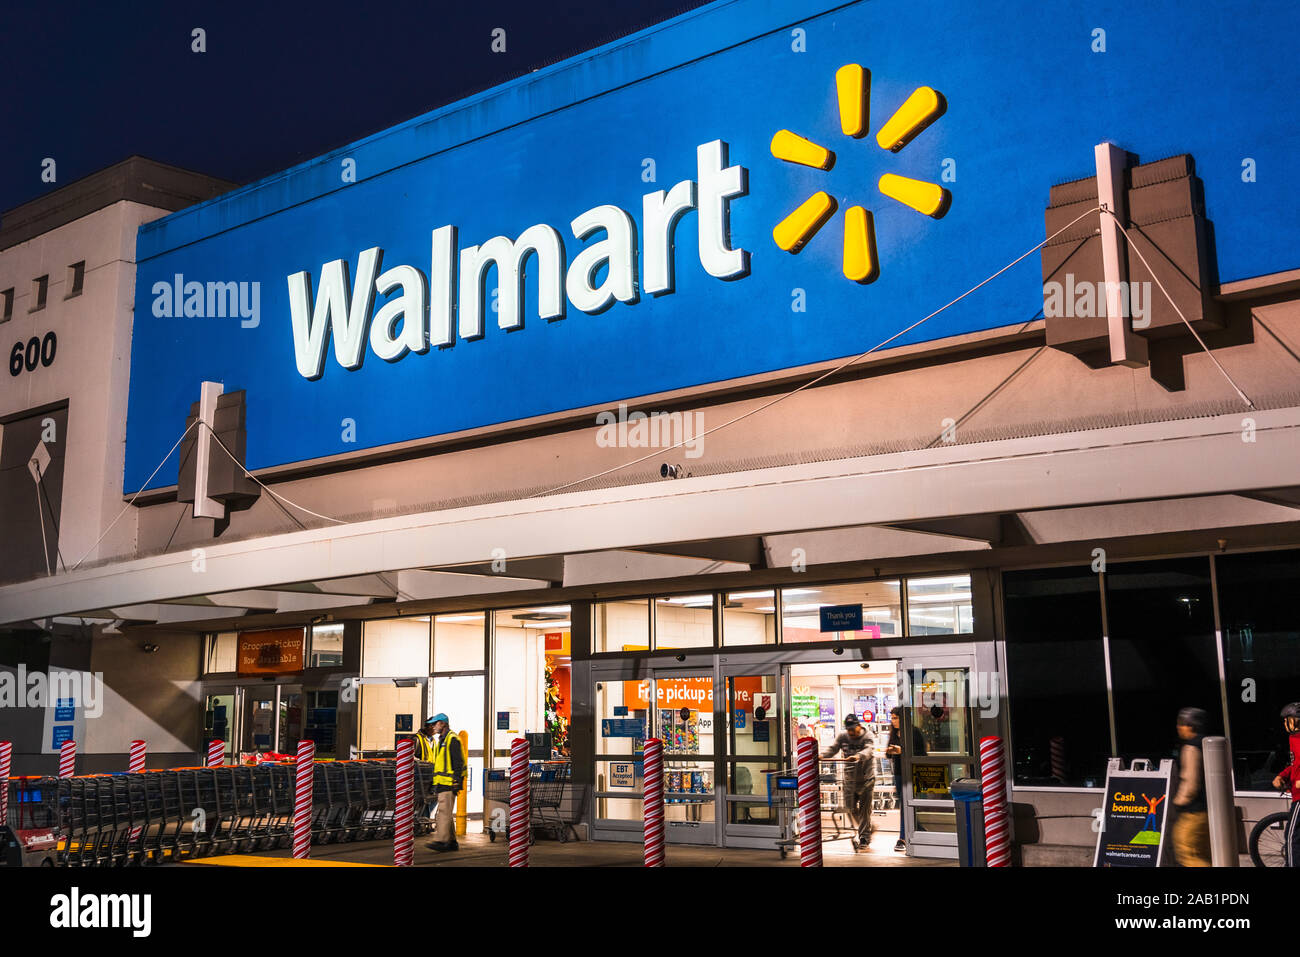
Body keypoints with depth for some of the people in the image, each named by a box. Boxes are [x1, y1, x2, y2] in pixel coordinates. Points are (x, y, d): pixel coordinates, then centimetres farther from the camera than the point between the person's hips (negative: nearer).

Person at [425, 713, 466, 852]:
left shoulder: (452, 739, -9)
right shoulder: (440, 741, 21)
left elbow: (458, 762, -15)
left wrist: (457, 781, -20)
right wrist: (435, 785, 22)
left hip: (449, 783, -10)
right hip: (441, 783, 10)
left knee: (444, 811, -13)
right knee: (445, 813, 9)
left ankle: (440, 840, -17)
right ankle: (452, 842, 13)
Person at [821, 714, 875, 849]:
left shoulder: (867, 737, -11)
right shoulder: (843, 737, 3)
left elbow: (868, 750, -29)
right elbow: (833, 748, -6)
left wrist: (858, 756, -51)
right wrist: (821, 755, -27)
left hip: (866, 778, -4)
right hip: (849, 779, 4)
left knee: (864, 809, -2)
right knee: (851, 809, 8)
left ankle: (864, 838, 10)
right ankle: (866, 829, 33)